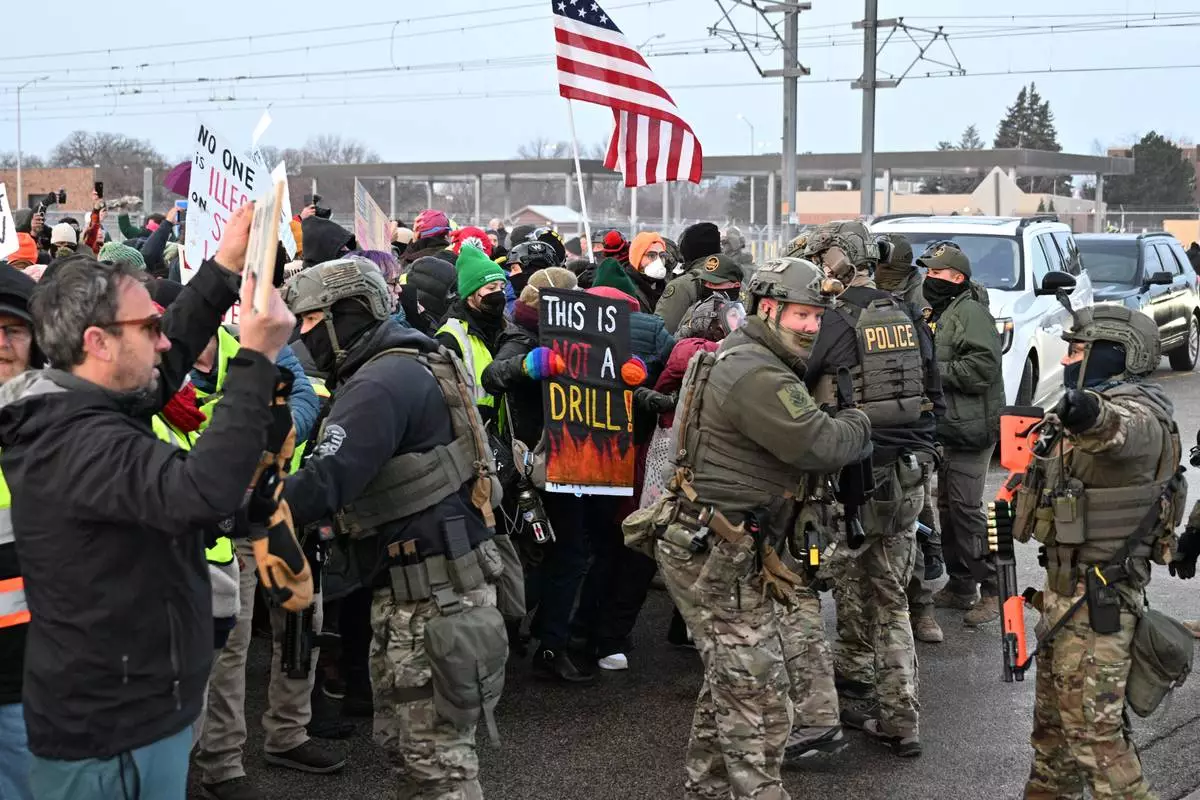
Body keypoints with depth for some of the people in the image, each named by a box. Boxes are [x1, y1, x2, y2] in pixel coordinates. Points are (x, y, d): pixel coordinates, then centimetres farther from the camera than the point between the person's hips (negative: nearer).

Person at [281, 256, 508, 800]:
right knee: (400, 739, 18)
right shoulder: (403, 368, 16)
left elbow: (326, 481, -29)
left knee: (436, 756, -3)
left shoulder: (384, 382, -18)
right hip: (405, 591, 10)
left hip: (435, 594, -10)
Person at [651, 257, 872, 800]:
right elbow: (821, 446, -22)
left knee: (729, 681, 22)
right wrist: (862, 424, -3)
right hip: (715, 557, -11)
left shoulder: (741, 359, 16)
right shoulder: (758, 375, -20)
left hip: (712, 550, 11)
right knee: (758, 698, -7)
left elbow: (797, 437, 21)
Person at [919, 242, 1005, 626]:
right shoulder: (935, 315, 20)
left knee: (967, 508, -10)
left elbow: (980, 367, -22)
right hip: (944, 429, 10)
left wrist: (935, 370, -18)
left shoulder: (970, 312, -10)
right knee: (947, 508, 13)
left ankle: (992, 590, -3)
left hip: (969, 429, -10)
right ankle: (960, 586, 22)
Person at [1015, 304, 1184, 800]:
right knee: (1053, 715, 21)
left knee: (1094, 728, -9)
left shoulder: (1137, 412, -20)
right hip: (1068, 584, 10)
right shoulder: (1103, 407, 13)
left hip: (1097, 596, -10)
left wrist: (1092, 416, -66)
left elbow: (1122, 431, -45)